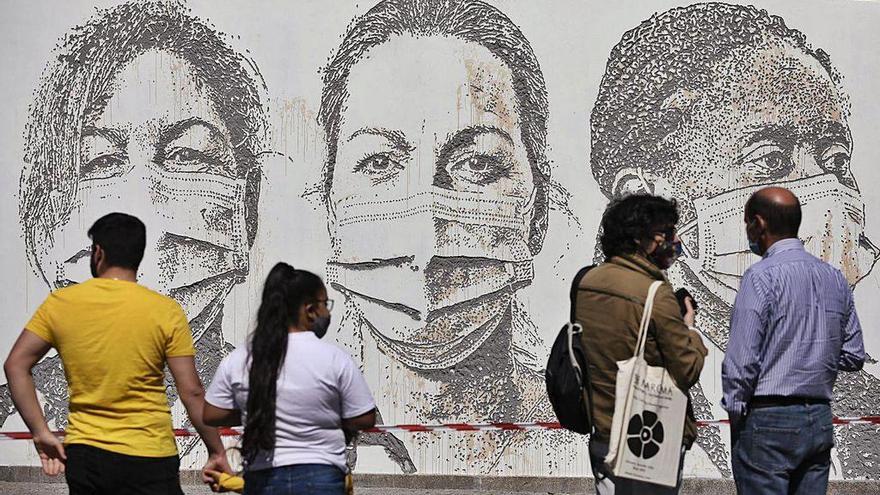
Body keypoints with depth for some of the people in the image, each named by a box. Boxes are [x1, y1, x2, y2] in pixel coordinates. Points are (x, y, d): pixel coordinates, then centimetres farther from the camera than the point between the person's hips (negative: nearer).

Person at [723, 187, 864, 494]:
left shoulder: (762, 276, -11)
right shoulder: (835, 278, 10)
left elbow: (741, 360, -14)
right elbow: (853, 357, 13)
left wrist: (735, 412, -2)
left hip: (768, 421, -7)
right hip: (820, 421, 7)